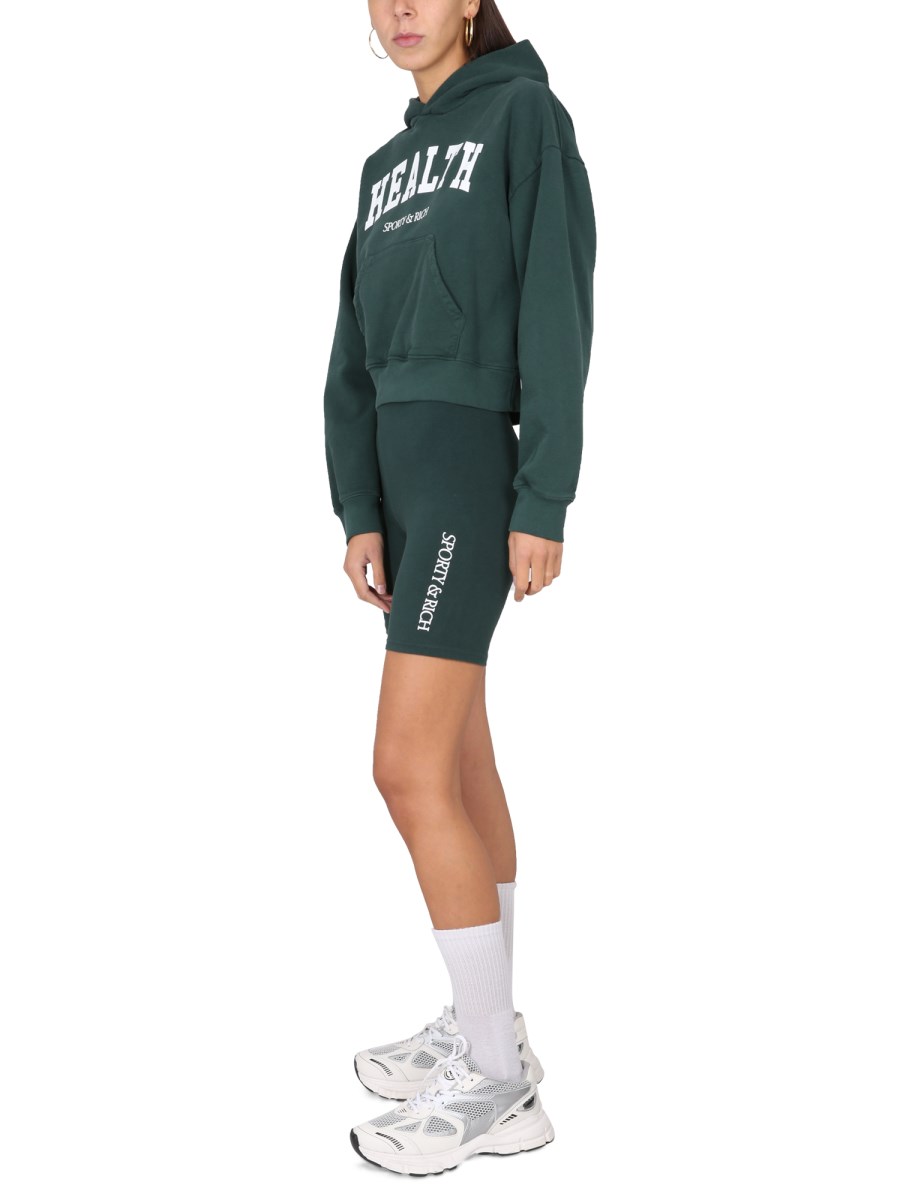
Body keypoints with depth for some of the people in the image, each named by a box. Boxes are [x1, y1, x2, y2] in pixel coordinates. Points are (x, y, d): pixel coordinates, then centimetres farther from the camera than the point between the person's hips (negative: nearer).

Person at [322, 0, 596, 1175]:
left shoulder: (524, 111, -1)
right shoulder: (389, 163, 19)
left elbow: (560, 309, -10)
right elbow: (355, 348, 13)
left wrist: (543, 502, -16)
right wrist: (358, 508, 4)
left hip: (468, 452, -8)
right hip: (397, 456, 8)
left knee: (410, 767, -13)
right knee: (460, 754, 9)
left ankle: (498, 1082, -2)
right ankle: (486, 1024, 19)